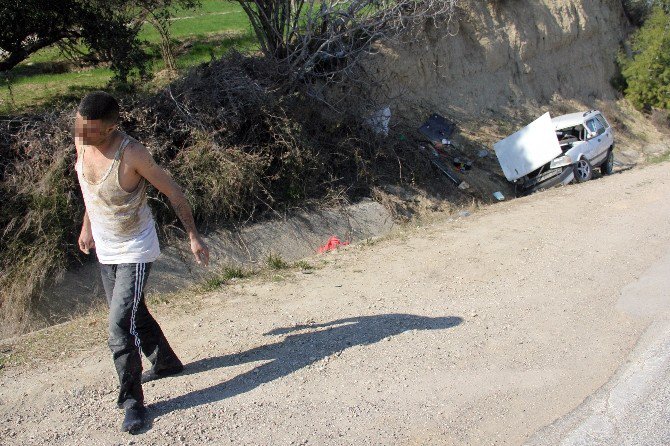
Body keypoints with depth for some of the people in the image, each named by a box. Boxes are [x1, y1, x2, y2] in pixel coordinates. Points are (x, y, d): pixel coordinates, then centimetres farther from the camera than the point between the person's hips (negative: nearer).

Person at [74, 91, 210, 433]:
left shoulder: (131, 153, -28)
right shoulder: (81, 143, -8)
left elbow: (172, 191, -16)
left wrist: (193, 236, -12)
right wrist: (87, 225, 20)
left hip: (135, 251, -7)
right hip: (105, 250, 8)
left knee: (120, 324, -11)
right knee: (132, 314, 21)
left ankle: (132, 401, 4)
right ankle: (166, 362, 43)